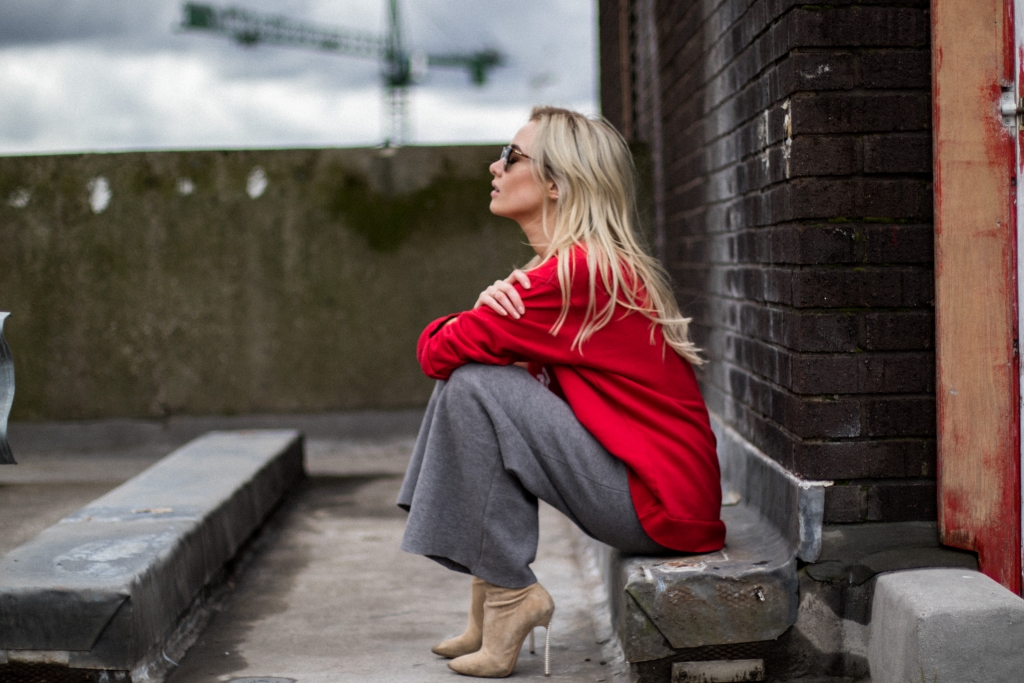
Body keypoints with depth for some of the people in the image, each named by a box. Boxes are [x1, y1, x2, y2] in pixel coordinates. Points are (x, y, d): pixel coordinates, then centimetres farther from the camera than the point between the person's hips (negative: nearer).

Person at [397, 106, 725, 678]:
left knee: (472, 387, -15)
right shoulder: (583, 262, 13)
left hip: (659, 504, -10)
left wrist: (461, 325, 7)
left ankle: (509, 597, -5)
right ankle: (488, 608, 10)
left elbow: (438, 352, -16)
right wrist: (490, 311, -10)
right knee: (470, 377, 10)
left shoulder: (580, 270, -18)